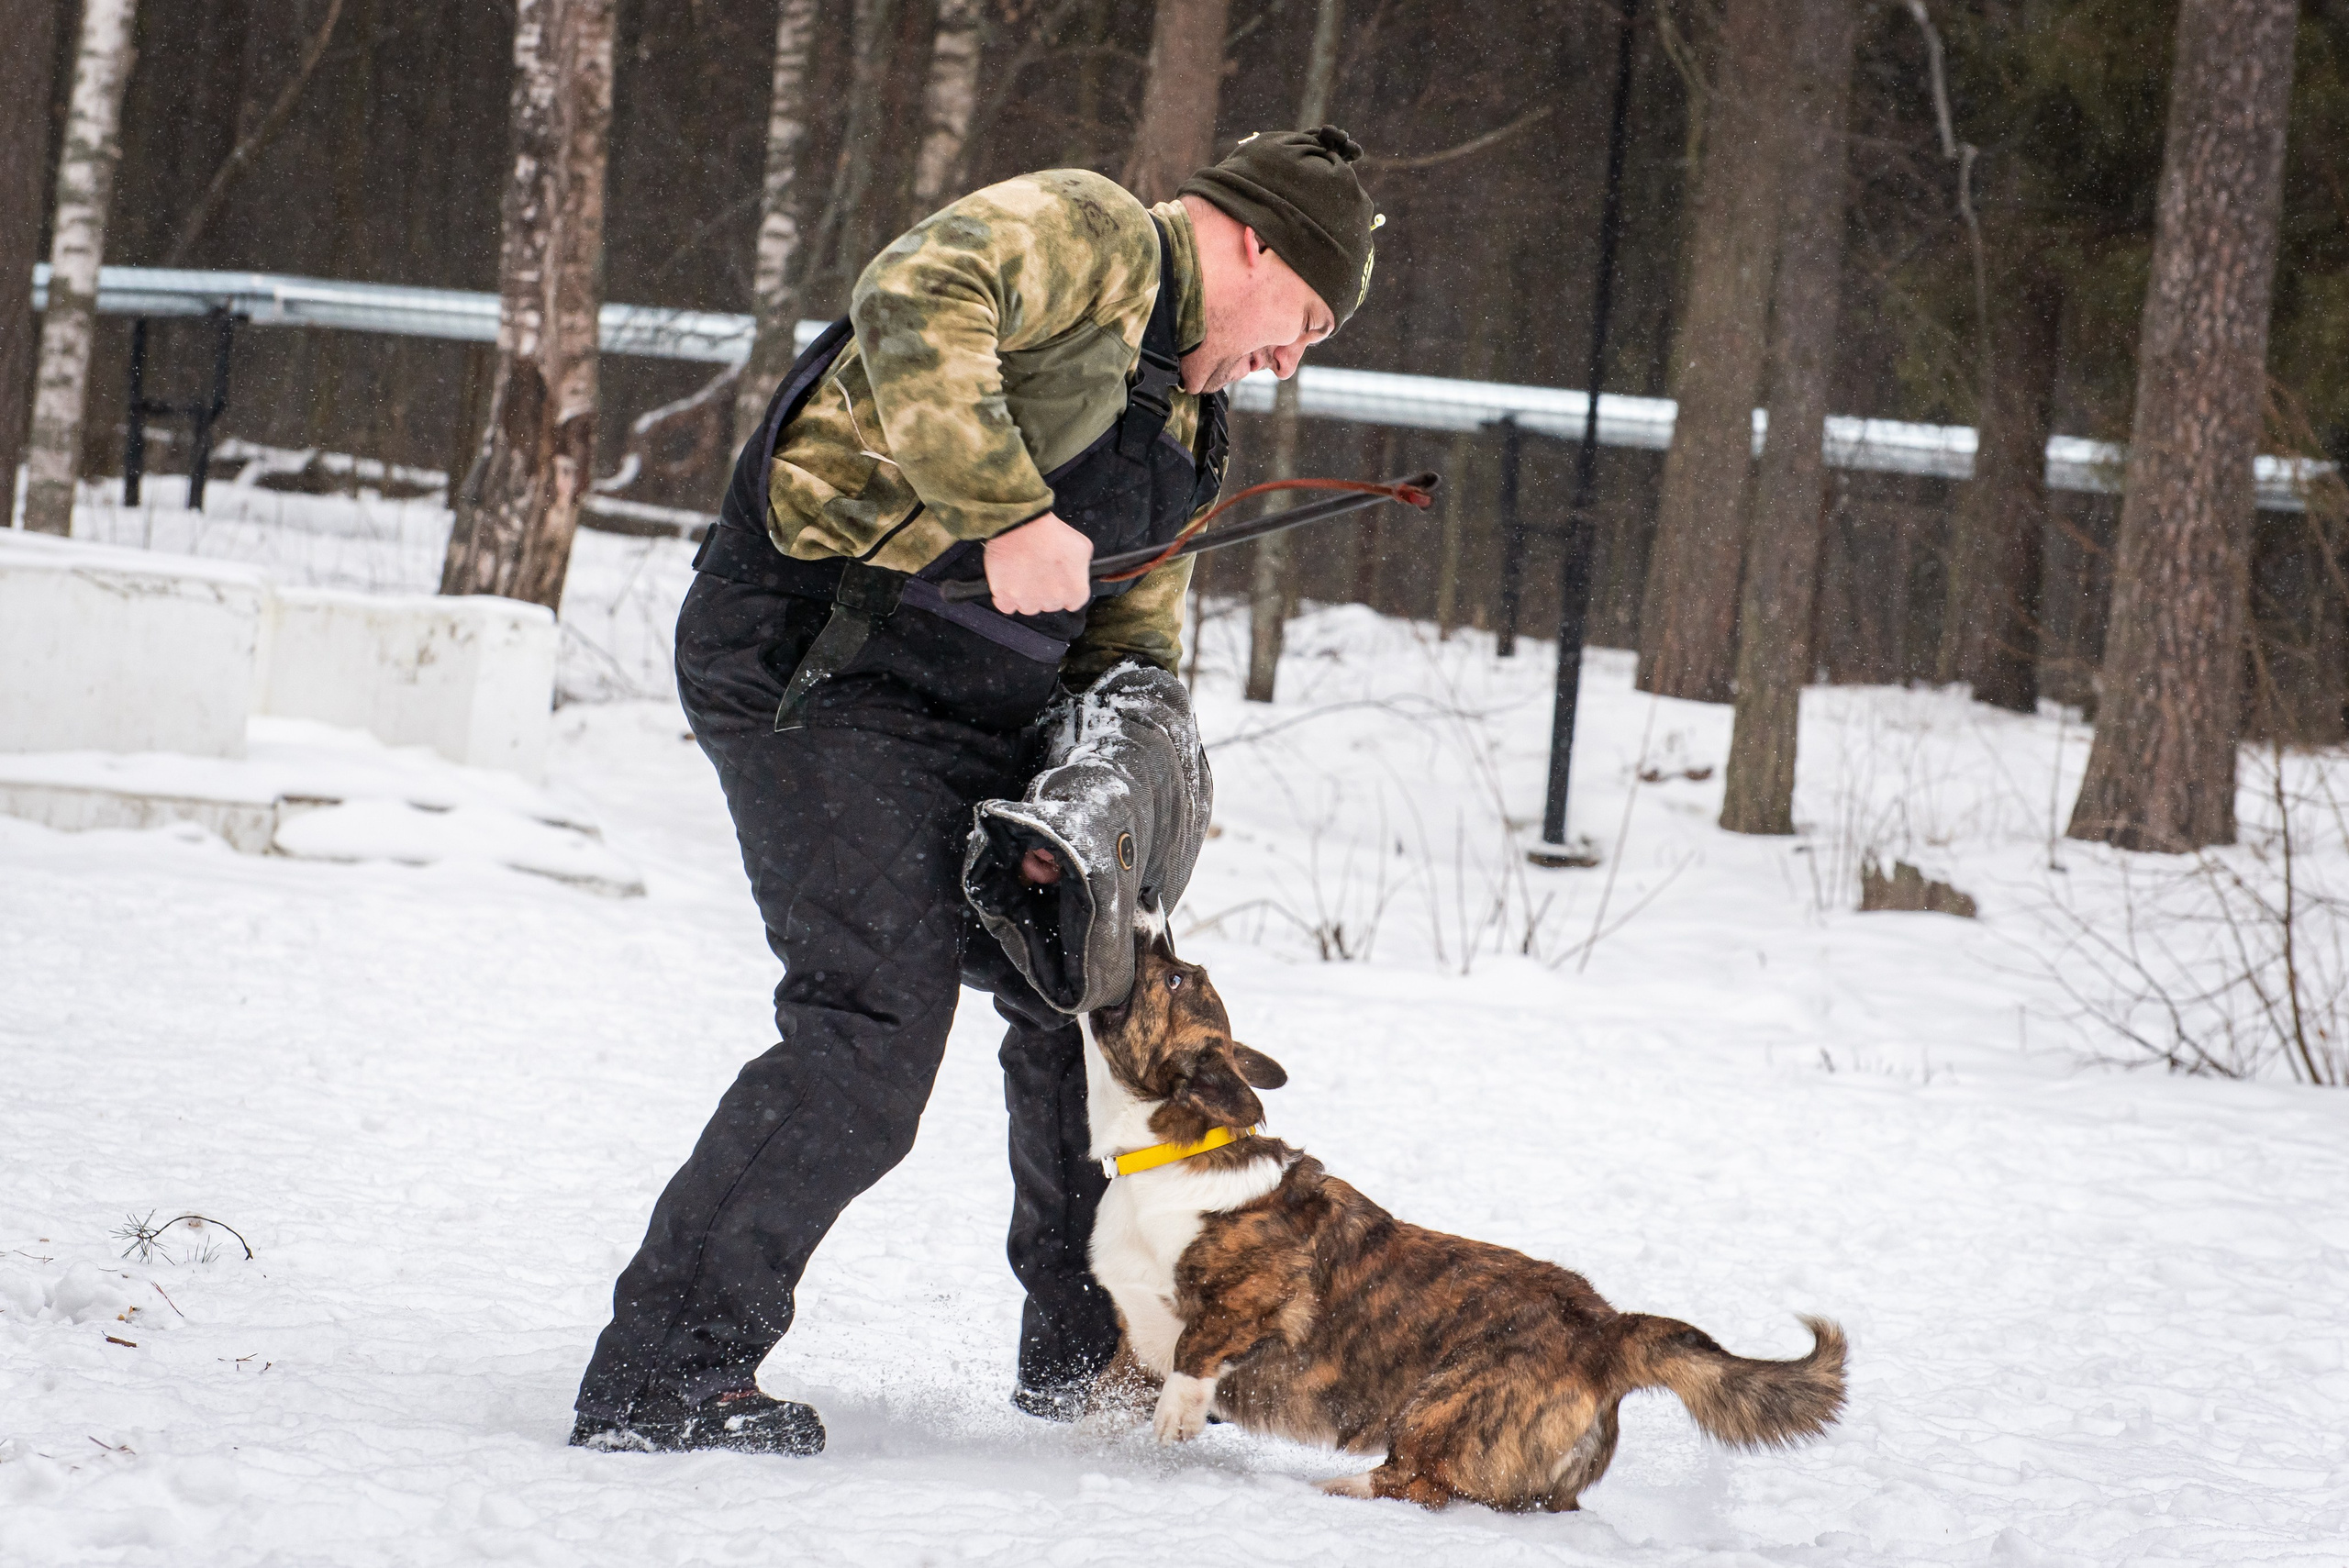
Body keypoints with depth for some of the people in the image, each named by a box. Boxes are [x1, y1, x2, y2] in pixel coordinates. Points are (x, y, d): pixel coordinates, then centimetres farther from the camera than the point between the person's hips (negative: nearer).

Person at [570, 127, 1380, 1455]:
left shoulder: (1192, 433, 23)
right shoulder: (1092, 237, -7)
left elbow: (1131, 635, 21)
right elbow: (915, 305, -27)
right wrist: (1009, 513, -32)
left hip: (981, 707, 10)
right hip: (825, 659, -10)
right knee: (872, 1034, -18)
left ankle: (1089, 1349, 32)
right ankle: (658, 1380, -13)